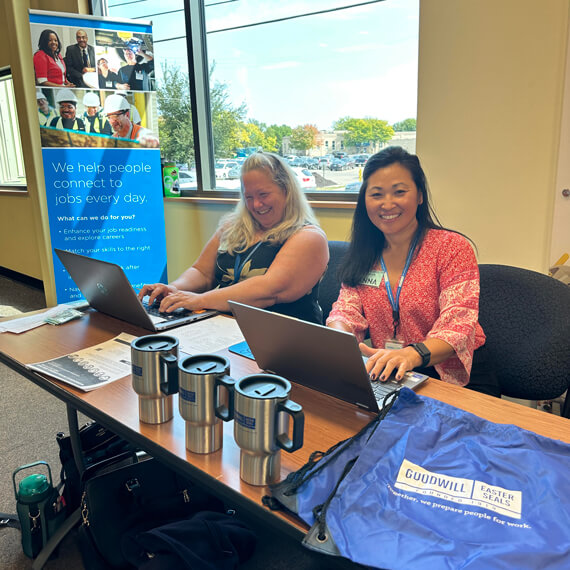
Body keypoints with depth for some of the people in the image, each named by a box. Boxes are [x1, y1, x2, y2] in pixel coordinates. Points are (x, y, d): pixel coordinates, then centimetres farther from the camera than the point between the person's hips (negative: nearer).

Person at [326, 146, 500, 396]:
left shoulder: (452, 247, -7)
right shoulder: (364, 254, 9)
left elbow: (457, 327, -18)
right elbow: (347, 311, -1)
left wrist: (413, 354, -39)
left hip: (459, 379, -4)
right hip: (390, 376, 4)